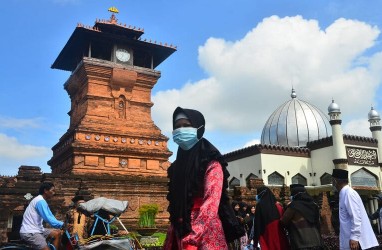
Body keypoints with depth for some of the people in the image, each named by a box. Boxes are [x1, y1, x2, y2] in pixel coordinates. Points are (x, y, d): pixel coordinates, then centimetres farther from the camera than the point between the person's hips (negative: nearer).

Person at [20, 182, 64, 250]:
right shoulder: (40, 201, -17)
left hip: (36, 230, 11)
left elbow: (50, 217, 15)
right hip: (29, 233, -11)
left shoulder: (42, 201, 16)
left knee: (57, 233, 11)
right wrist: (63, 224, -20)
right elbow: (48, 219, -24)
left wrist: (61, 224, 4)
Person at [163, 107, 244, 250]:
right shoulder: (178, 165, 12)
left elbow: (210, 206, -19)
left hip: (206, 237, -6)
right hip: (180, 236, 6)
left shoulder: (211, 163, -8)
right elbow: (175, 206, 12)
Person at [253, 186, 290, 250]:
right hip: (279, 236, 5)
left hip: (267, 237, -5)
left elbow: (257, 223, -7)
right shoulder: (278, 205, 8)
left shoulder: (260, 205, -6)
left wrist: (255, 240, -2)